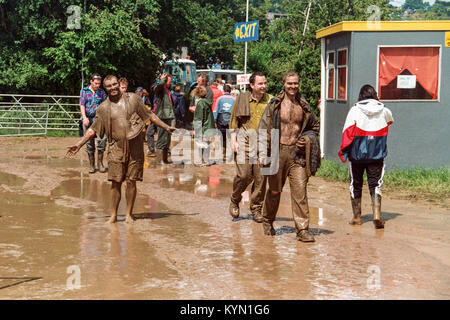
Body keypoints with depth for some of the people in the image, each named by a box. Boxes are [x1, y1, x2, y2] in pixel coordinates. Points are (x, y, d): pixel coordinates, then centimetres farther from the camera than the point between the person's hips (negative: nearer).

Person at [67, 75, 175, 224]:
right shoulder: (104, 108, 5)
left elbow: (150, 115, 14)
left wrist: (166, 127, 14)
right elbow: (93, 129, 10)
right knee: (115, 182, -3)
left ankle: (129, 214, 12)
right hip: (116, 148, 0)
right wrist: (79, 144, 3)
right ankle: (113, 215, 7)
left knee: (131, 182, 1)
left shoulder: (133, 98, 6)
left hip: (135, 147, 0)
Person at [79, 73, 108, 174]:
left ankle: (100, 162, -3)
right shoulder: (84, 91, 8)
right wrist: (84, 117, -13)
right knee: (89, 143, 1)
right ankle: (92, 165, 11)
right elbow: (82, 105, 0)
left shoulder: (102, 92, 11)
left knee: (102, 139, -17)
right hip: (88, 119, 0)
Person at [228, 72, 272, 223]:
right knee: (244, 174, -8)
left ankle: (256, 208, 13)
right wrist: (234, 140, 2)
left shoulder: (271, 101, 7)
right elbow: (233, 121, 10)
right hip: (244, 141, -1)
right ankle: (235, 200, 18)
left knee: (261, 177, -1)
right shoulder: (242, 99, 5)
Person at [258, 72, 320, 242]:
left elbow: (315, 126, 23)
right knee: (275, 190, 10)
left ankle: (302, 230, -5)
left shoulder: (304, 106, 8)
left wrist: (307, 139, 4)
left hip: (297, 153, 2)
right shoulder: (274, 105, -1)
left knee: (300, 191, -7)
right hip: (278, 151, -2)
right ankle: (268, 221, 34)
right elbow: (263, 129, -1)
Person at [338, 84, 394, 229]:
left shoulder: (355, 110, -7)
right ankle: (377, 214, -13)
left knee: (356, 185, 11)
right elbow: (390, 121, 24)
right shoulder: (383, 111, 1)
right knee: (375, 185, 5)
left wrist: (343, 151, -1)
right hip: (377, 155, 1)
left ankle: (356, 217, 18)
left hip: (357, 154, -1)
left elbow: (347, 131, -9)